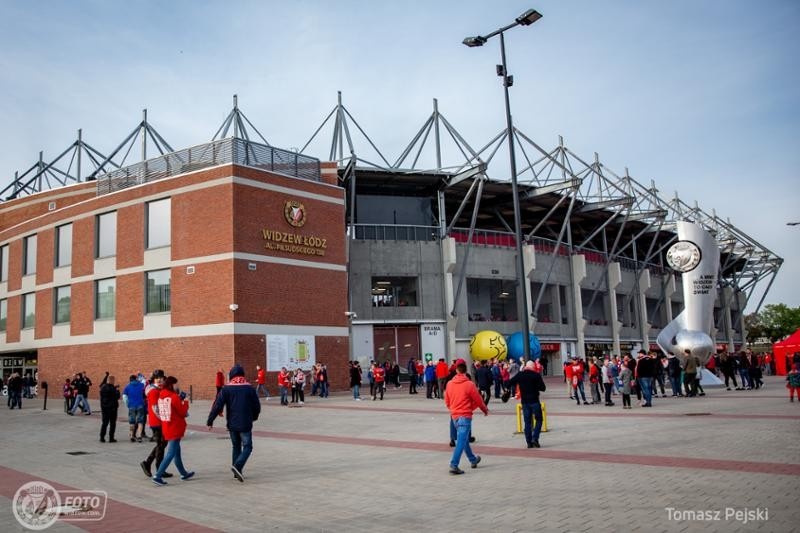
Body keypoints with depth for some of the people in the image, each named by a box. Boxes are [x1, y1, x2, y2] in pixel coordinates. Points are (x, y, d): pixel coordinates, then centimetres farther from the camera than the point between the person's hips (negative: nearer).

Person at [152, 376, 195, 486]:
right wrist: (185, 402, 3)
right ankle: (158, 476, -8)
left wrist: (180, 399, 6)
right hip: (175, 428, -9)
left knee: (177, 451, 19)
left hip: (166, 428, 9)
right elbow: (183, 412, -11)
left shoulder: (161, 396, 6)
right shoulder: (174, 397, -16)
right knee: (171, 454, -4)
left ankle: (184, 473, 31)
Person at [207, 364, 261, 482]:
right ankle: (237, 466, -18)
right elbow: (257, 407, 4)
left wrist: (210, 421, -2)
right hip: (245, 424, -2)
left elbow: (217, 406, -9)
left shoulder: (226, 389, -3)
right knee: (247, 447, 4)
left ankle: (237, 472, 20)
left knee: (236, 447, 18)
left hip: (232, 424, 2)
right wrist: (254, 417, 23)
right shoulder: (250, 389, -2)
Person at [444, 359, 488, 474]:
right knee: (461, 441, -6)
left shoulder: (450, 384, 1)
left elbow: (447, 401, 9)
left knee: (464, 439, 20)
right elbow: (478, 400, -4)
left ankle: (473, 460, 36)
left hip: (454, 416, 6)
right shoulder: (469, 384, -13)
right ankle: (454, 465, -15)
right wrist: (485, 409, 15)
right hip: (465, 415, -6)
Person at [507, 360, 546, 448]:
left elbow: (510, 383, -1)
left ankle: (529, 442, 8)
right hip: (534, 401, -3)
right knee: (539, 420, 9)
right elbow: (543, 388, -8)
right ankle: (535, 439, -5)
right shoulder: (536, 375, -8)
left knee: (527, 422, 9)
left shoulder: (520, 375, 1)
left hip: (524, 401, 3)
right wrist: (536, 387, 10)